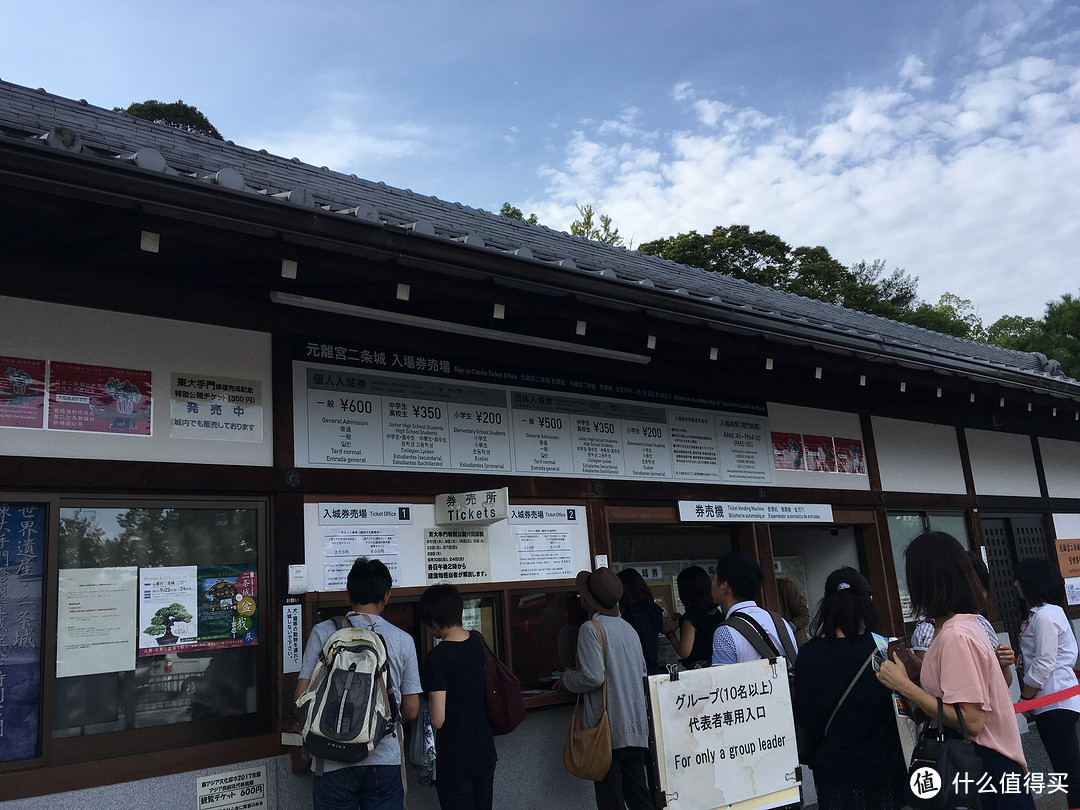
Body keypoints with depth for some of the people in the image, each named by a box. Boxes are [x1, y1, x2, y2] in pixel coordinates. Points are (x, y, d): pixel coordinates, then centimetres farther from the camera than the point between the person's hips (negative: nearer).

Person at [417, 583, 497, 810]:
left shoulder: (437, 657, -21)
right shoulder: (478, 641, -1)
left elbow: (438, 720, -21)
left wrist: (429, 694, -1)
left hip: (455, 760, -6)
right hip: (486, 751, 6)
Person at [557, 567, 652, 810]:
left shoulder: (591, 629, -11)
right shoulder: (628, 628, 13)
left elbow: (593, 677, -20)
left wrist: (567, 680, -1)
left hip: (608, 729, -7)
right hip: (636, 729, 8)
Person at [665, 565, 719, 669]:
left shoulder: (691, 617, -18)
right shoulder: (716, 612, 3)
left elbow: (684, 653, -15)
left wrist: (669, 633, -2)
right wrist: (682, 620, 24)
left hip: (696, 667, -7)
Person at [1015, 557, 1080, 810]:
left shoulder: (1044, 616, -16)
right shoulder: (1051, 610, 15)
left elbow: (1044, 664, -19)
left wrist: (1024, 699, -10)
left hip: (1054, 702, -10)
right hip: (1056, 700, 10)